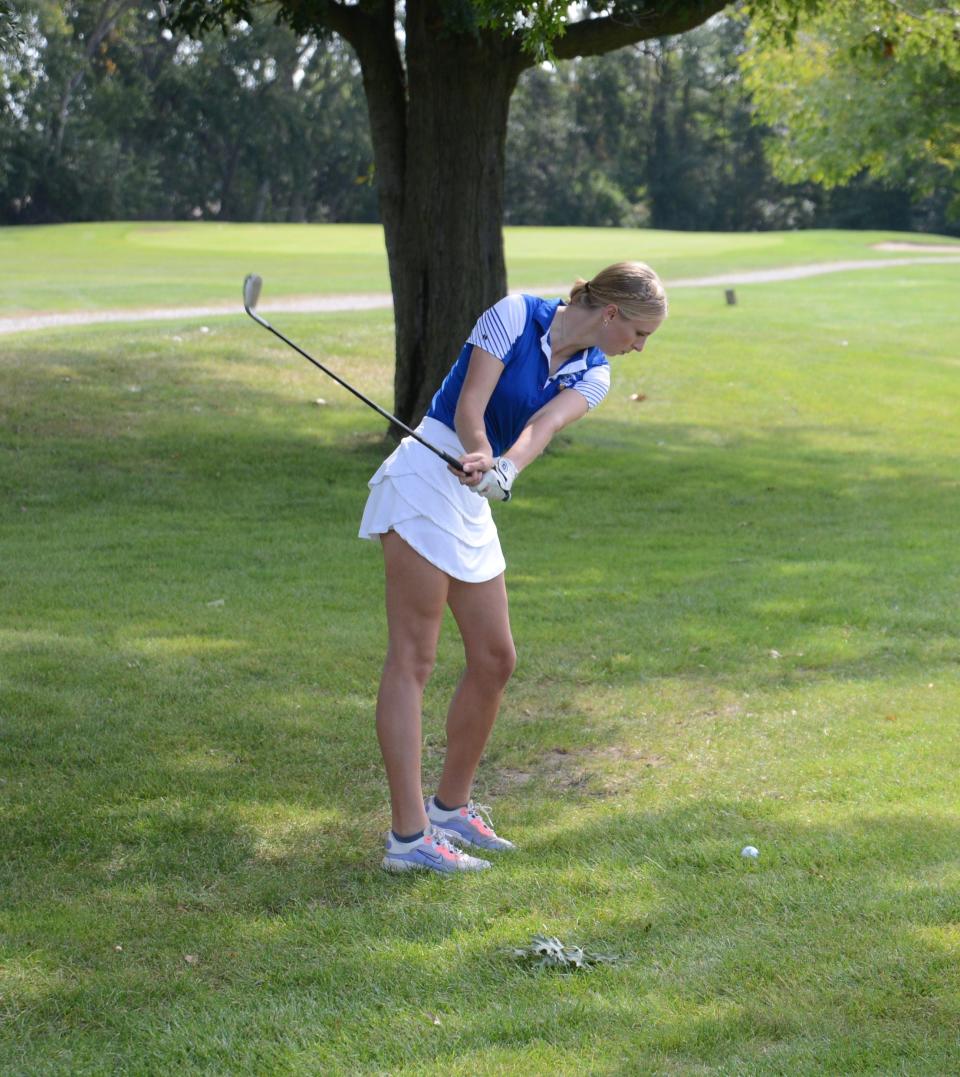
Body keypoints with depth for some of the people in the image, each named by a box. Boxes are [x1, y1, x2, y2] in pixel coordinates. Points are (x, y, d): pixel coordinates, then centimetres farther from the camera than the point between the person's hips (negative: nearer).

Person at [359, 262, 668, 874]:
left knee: (495, 659, 9)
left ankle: (450, 807, 26)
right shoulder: (515, 315, -9)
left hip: (474, 504, 8)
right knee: (412, 659, -9)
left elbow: (542, 426, -14)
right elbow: (468, 411, -16)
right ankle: (408, 837, -12)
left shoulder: (592, 377, 8)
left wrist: (505, 469, -34)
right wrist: (485, 458, -36)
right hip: (425, 481, -8)